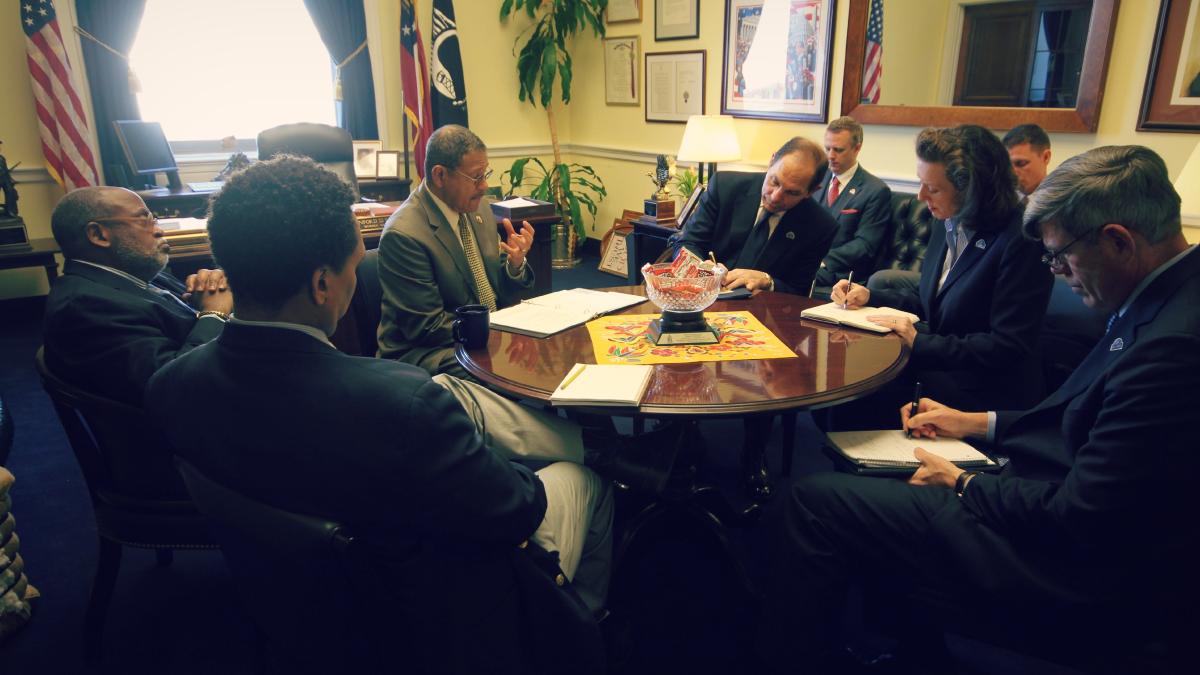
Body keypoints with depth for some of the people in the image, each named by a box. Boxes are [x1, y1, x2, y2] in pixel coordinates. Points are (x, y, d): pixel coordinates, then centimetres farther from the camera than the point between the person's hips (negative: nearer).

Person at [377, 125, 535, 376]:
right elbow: (427, 327, -16)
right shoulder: (403, 235, -18)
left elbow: (502, 296, 11)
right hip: (426, 353, -7)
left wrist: (515, 264, -10)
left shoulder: (480, 210, 5)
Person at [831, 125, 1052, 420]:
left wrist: (920, 342, -20)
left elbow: (1008, 346, -19)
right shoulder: (946, 225, 6)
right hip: (931, 367, 7)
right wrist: (868, 296, 4)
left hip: (983, 393, -7)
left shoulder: (1020, 242, -19)